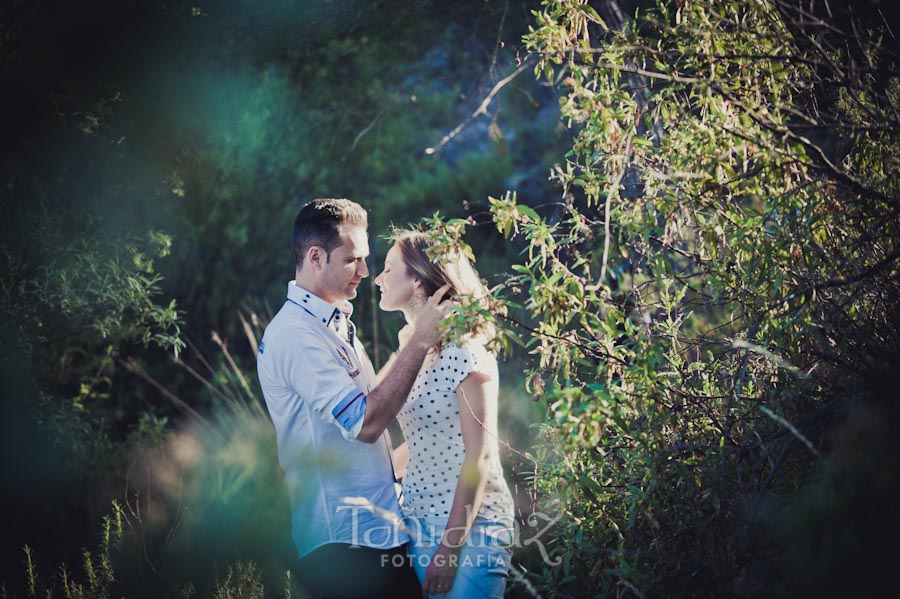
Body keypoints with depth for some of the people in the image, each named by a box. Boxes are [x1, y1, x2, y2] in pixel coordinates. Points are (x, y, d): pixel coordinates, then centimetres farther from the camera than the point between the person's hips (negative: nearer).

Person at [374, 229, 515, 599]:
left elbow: (479, 456, -16)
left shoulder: (465, 353, -13)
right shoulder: (408, 346, 10)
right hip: (418, 522, 7)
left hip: (469, 525, -7)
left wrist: (450, 547, -19)